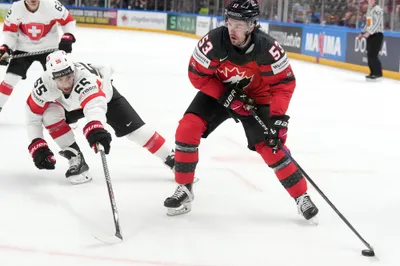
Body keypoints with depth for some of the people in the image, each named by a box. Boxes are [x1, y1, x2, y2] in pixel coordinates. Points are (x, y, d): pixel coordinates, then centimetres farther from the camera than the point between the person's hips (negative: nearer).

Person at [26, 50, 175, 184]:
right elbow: (33, 118, -20)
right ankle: (76, 159, -14)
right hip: (71, 105, 3)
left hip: (104, 94, -3)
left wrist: (96, 129, -83)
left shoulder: (86, 78, -46)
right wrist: (37, 147, -30)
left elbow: (95, 107, -64)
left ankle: (170, 158, 2)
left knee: (133, 128, -13)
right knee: (50, 115, -26)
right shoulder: (43, 87, -33)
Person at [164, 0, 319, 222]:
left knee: (270, 147, -11)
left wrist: (278, 118, -27)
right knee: (188, 128, -16)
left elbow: (284, 82, -19)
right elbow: (197, 75, -18)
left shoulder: (267, 48, -30)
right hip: (218, 91, 1)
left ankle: (301, 197, 5)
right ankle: (184, 189, -2)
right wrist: (226, 96, -26)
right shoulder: (214, 41, -30)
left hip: (255, 97, -1)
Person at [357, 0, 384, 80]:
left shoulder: (378, 9, -13)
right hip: (370, 35, 9)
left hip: (377, 35, -9)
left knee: (373, 55, -12)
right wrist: (362, 33, 21)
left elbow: (377, 23, -22)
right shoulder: (369, 10, 15)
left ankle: (377, 73, -6)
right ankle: (373, 73, 15)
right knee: (369, 55, 7)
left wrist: (369, 32, -28)